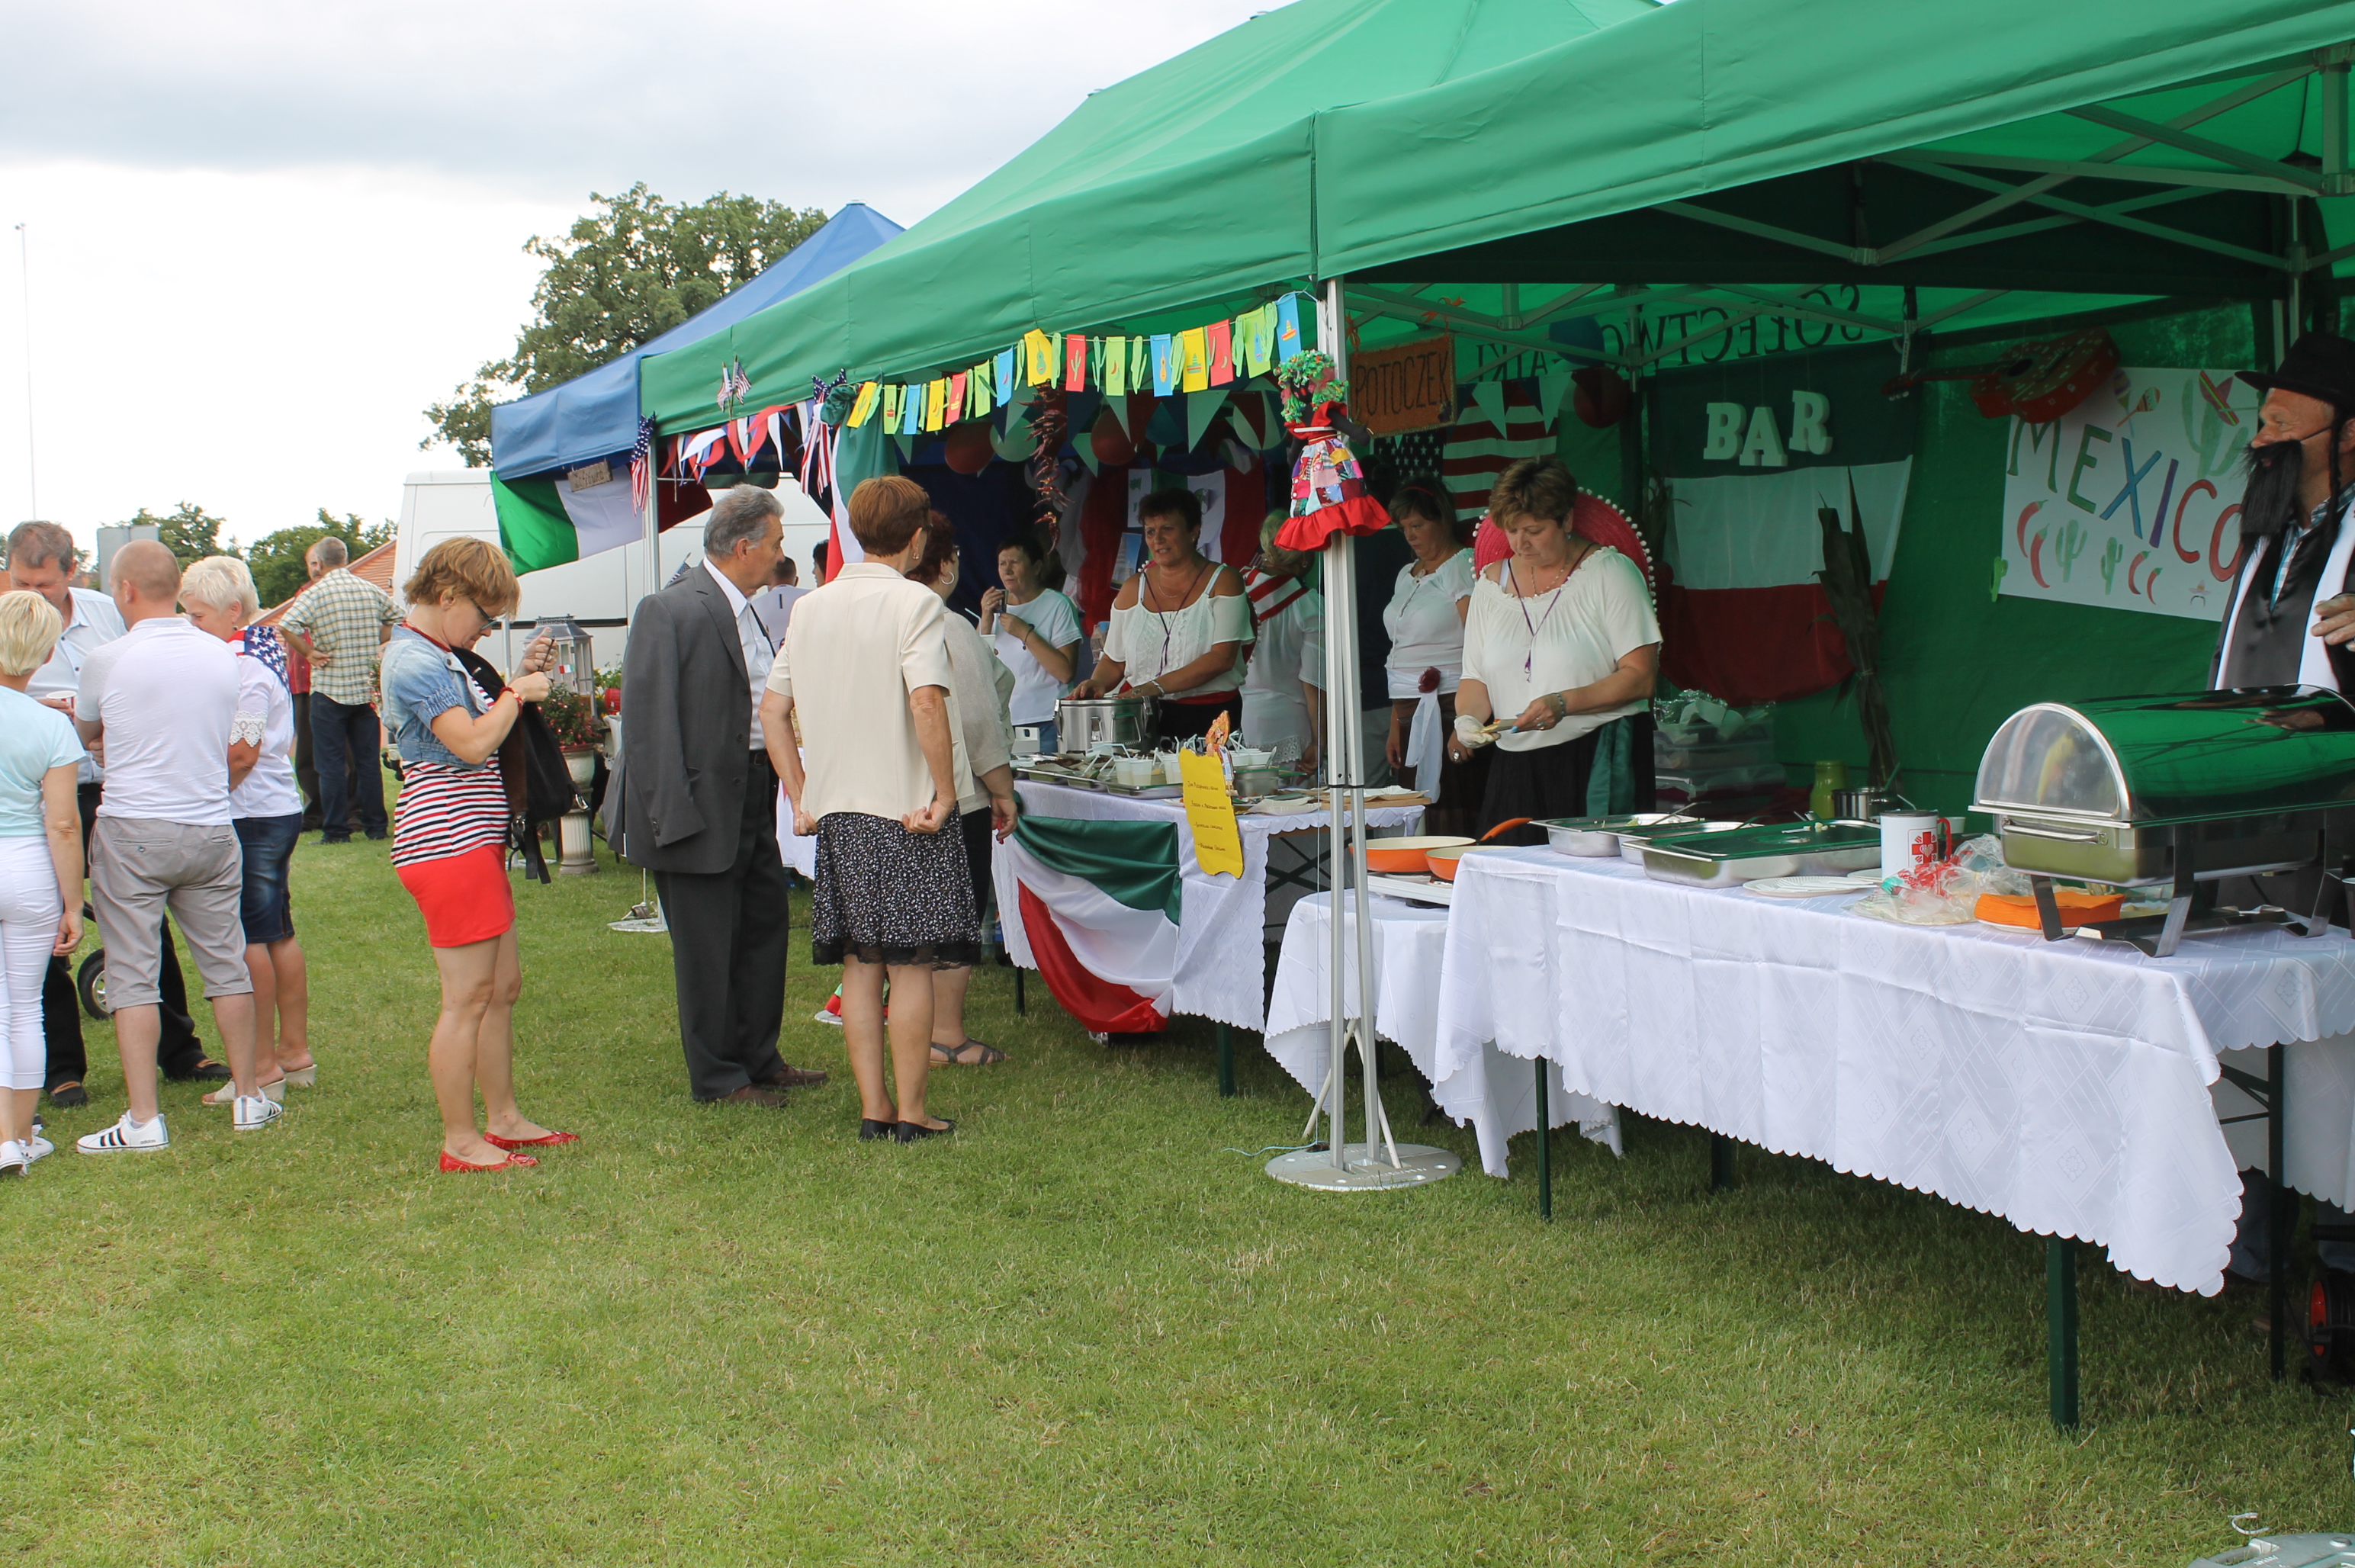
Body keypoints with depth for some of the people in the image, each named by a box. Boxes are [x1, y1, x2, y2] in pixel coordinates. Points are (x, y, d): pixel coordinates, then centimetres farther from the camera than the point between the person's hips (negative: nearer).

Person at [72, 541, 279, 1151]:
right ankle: (248, 1097, 21)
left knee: (131, 975, 1)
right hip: (210, 829, 4)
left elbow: (85, 733, 10)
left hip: (131, 831, -3)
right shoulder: (224, 656, 1)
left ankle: (143, 1119, 0)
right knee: (225, 965, 13)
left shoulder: (106, 660, -9)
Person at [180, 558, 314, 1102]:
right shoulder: (265, 651, 13)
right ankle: (295, 1052, 22)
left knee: (248, 942, -4)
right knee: (279, 935, 14)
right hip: (280, 808, 10)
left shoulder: (242, 667, -17)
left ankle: (263, 1067, 0)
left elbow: (242, 753, -22)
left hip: (250, 817, -10)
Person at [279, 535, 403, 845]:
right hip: (365, 690, 4)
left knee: (331, 763, 1)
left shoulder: (315, 593, -10)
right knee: (368, 760, 11)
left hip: (329, 689, -4)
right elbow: (396, 618, 15)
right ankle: (375, 826, 14)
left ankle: (336, 830, 1)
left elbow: (287, 627, -23)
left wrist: (309, 653, -11)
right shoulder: (372, 591, 3)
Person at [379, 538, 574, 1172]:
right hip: (447, 842, -11)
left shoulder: (438, 657, 18)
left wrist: (515, 686, 10)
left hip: (472, 840, 11)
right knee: (468, 997, -5)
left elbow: (478, 732, 21)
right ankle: (461, 1142, 2)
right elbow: (472, 742, -22)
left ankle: (504, 1120, 22)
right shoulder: (414, 661, -15)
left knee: (503, 987, 14)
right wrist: (517, 693, -8)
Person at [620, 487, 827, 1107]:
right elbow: (648, 723, -19)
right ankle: (717, 1078, 15)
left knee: (766, 930, 17)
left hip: (753, 799, 9)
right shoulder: (671, 611, -16)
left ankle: (760, 1059, 31)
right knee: (708, 950, 2)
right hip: (704, 807, -9)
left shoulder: (745, 612, 13)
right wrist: (674, 818, -22)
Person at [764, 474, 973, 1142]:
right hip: (906, 807, -6)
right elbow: (927, 701, -23)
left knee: (860, 963, 11)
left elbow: (773, 708, 10)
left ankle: (873, 1108, 15)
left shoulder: (811, 607, 9)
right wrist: (945, 792, -16)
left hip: (837, 811, 6)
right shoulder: (914, 602, -10)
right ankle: (911, 1112, 5)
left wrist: (801, 797, 13)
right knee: (913, 963, 1)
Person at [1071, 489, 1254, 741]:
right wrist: (1097, 683, -5)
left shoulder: (1222, 581, 3)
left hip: (1209, 720, -3)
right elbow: (1114, 661, 19)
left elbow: (1222, 657, -9)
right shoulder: (1133, 589, 14)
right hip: (1143, 719, 3)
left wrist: (1157, 686, -16)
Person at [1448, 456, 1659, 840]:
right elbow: (1476, 678, 15)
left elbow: (1641, 676, -7)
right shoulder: (1493, 583, 13)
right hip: (1515, 766, 4)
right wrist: (1468, 719, -8)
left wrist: (1564, 704, -18)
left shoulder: (1609, 572, -1)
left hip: (1600, 764, -4)